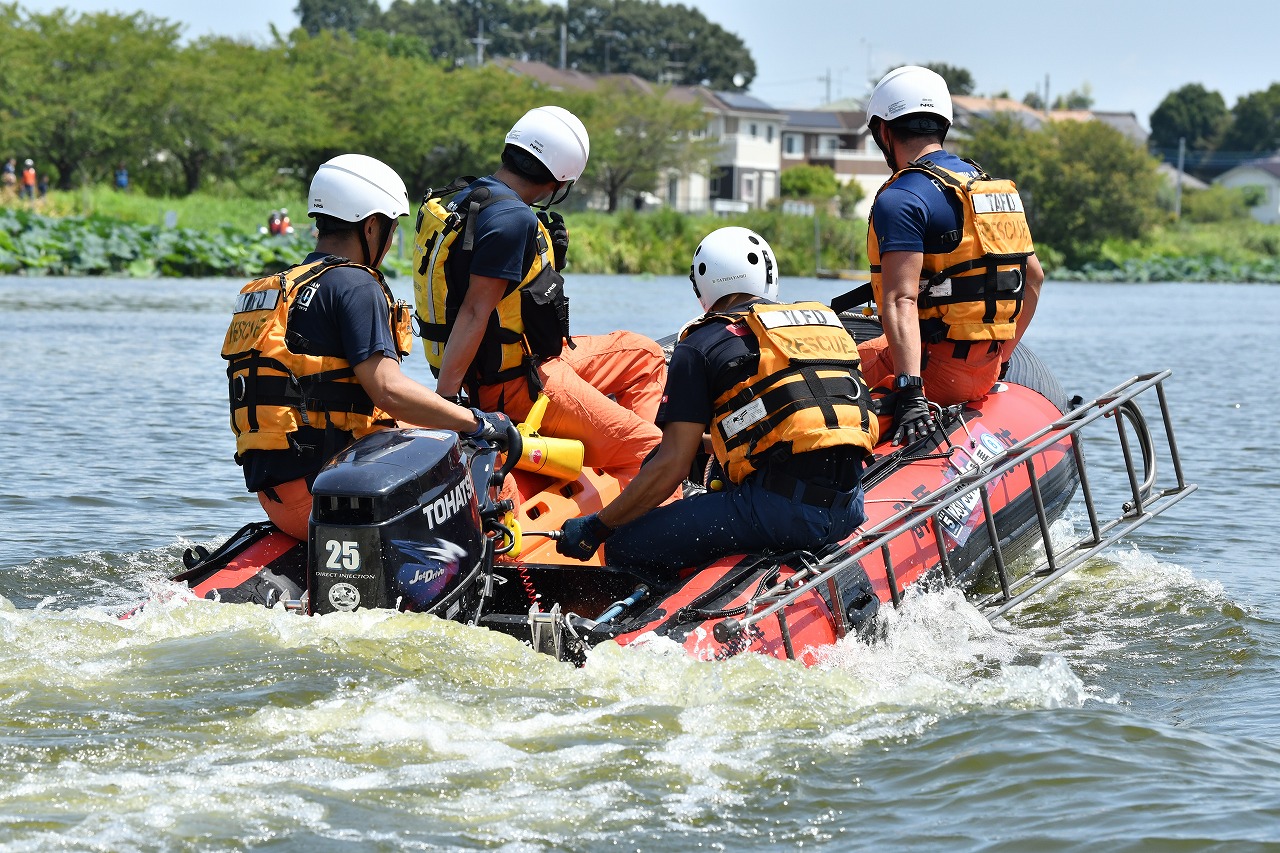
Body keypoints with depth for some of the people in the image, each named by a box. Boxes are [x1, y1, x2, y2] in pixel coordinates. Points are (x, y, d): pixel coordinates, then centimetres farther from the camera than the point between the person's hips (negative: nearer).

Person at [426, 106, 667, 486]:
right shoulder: (513, 219, -22)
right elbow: (474, 312, -26)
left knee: (644, 355, 21)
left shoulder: (470, 198, 8)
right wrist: (442, 403, -28)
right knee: (647, 453, -10)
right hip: (520, 385, -10)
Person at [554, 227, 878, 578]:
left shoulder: (702, 343, 4)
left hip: (779, 507, -7)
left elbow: (671, 466, -3)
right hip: (849, 508, 7)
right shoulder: (828, 320, 21)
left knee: (626, 546, 1)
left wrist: (596, 527, 9)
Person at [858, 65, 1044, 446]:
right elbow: (1034, 276, 20)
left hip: (937, 369, -9)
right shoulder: (996, 187, 13)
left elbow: (902, 300, -24)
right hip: (987, 371, 9)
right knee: (869, 350, 30)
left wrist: (910, 392, -33)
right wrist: (1000, 358, 28)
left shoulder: (901, 199, -14)